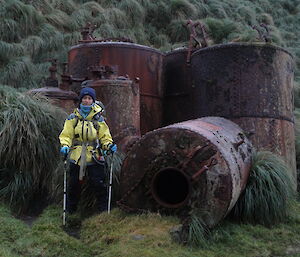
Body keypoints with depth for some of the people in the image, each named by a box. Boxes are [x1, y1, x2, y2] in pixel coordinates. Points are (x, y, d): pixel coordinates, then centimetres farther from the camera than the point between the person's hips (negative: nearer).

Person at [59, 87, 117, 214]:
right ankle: (70, 212, 26)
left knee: (99, 185, -3)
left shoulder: (98, 118, 6)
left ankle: (103, 211, 12)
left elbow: (104, 136, 7)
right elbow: (66, 135, 2)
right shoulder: (73, 118, 6)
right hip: (76, 157, 1)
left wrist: (109, 145, -13)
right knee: (74, 185, 10)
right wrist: (65, 146, -17)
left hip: (94, 157, -1)